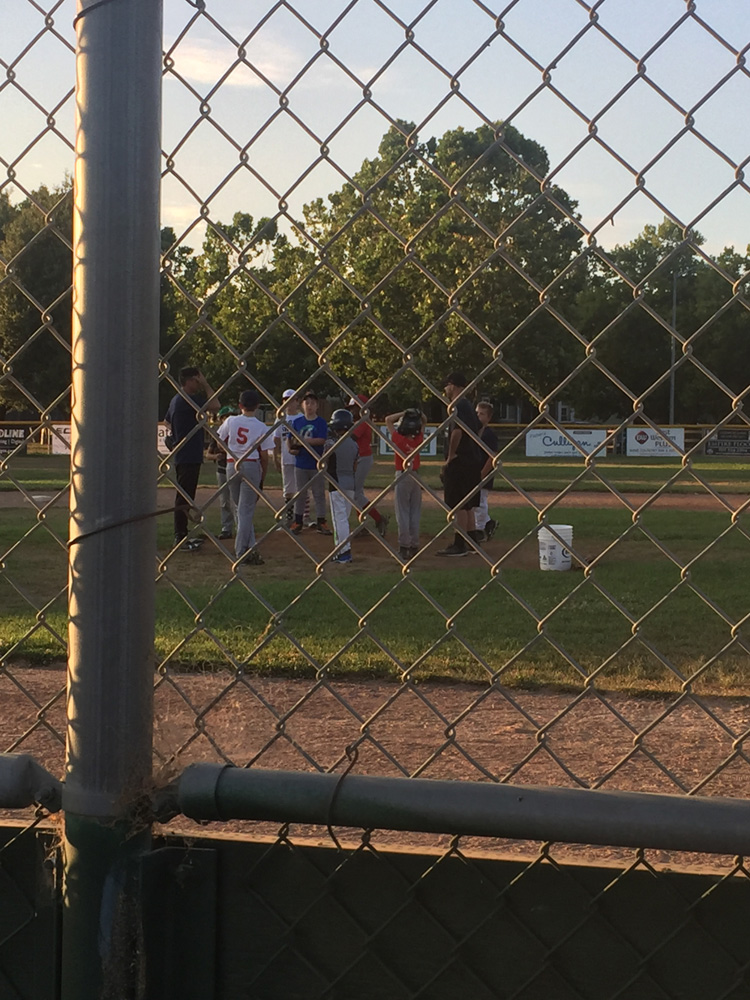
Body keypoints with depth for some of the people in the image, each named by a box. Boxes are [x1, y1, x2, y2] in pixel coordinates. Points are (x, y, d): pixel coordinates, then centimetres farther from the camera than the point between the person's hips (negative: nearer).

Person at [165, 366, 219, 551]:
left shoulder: (176, 399, 15)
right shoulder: (188, 399, -17)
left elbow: (168, 421, 27)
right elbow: (214, 406, -25)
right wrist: (206, 385, -15)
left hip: (180, 455, 11)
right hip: (189, 457, -11)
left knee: (184, 496, 15)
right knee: (184, 497, -8)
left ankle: (181, 535, 22)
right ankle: (180, 537, -6)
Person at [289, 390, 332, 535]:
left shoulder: (321, 423, -3)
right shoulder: (297, 422, 7)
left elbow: (321, 441, -14)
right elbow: (291, 441, 9)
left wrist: (301, 441, -15)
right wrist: (293, 448, -12)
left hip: (316, 464, -2)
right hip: (300, 464, 2)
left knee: (319, 494, 2)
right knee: (300, 494, 9)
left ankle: (321, 523, 8)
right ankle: (298, 522, 17)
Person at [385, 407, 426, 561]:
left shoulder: (399, 439, -12)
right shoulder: (418, 440, -1)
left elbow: (388, 419, -6)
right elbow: (424, 422, 14)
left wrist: (404, 413, -9)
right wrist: (419, 414, -4)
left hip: (402, 477, -4)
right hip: (416, 477, 4)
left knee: (403, 513, -1)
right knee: (415, 513, 9)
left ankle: (404, 547, -4)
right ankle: (414, 546, 12)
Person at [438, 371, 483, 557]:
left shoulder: (458, 406, -14)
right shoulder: (470, 407, 17)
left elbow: (457, 432, -28)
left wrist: (450, 456, -18)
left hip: (460, 463, -10)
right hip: (473, 460, 10)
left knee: (459, 505, -6)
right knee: (467, 504, 15)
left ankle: (459, 545, -5)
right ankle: (472, 542, 19)